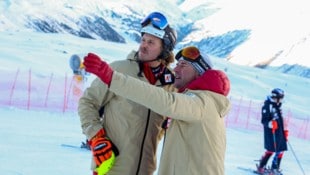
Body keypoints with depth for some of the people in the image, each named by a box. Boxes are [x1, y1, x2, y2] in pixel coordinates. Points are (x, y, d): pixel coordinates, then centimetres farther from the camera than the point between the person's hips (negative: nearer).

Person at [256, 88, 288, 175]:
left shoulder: (278, 106, 16)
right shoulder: (267, 106, -11)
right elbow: (264, 121, -16)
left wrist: (284, 130, 25)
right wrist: (270, 124, -34)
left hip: (279, 131, 8)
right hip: (270, 132, -8)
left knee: (281, 150, 5)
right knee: (271, 150, -9)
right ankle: (261, 167, 6)